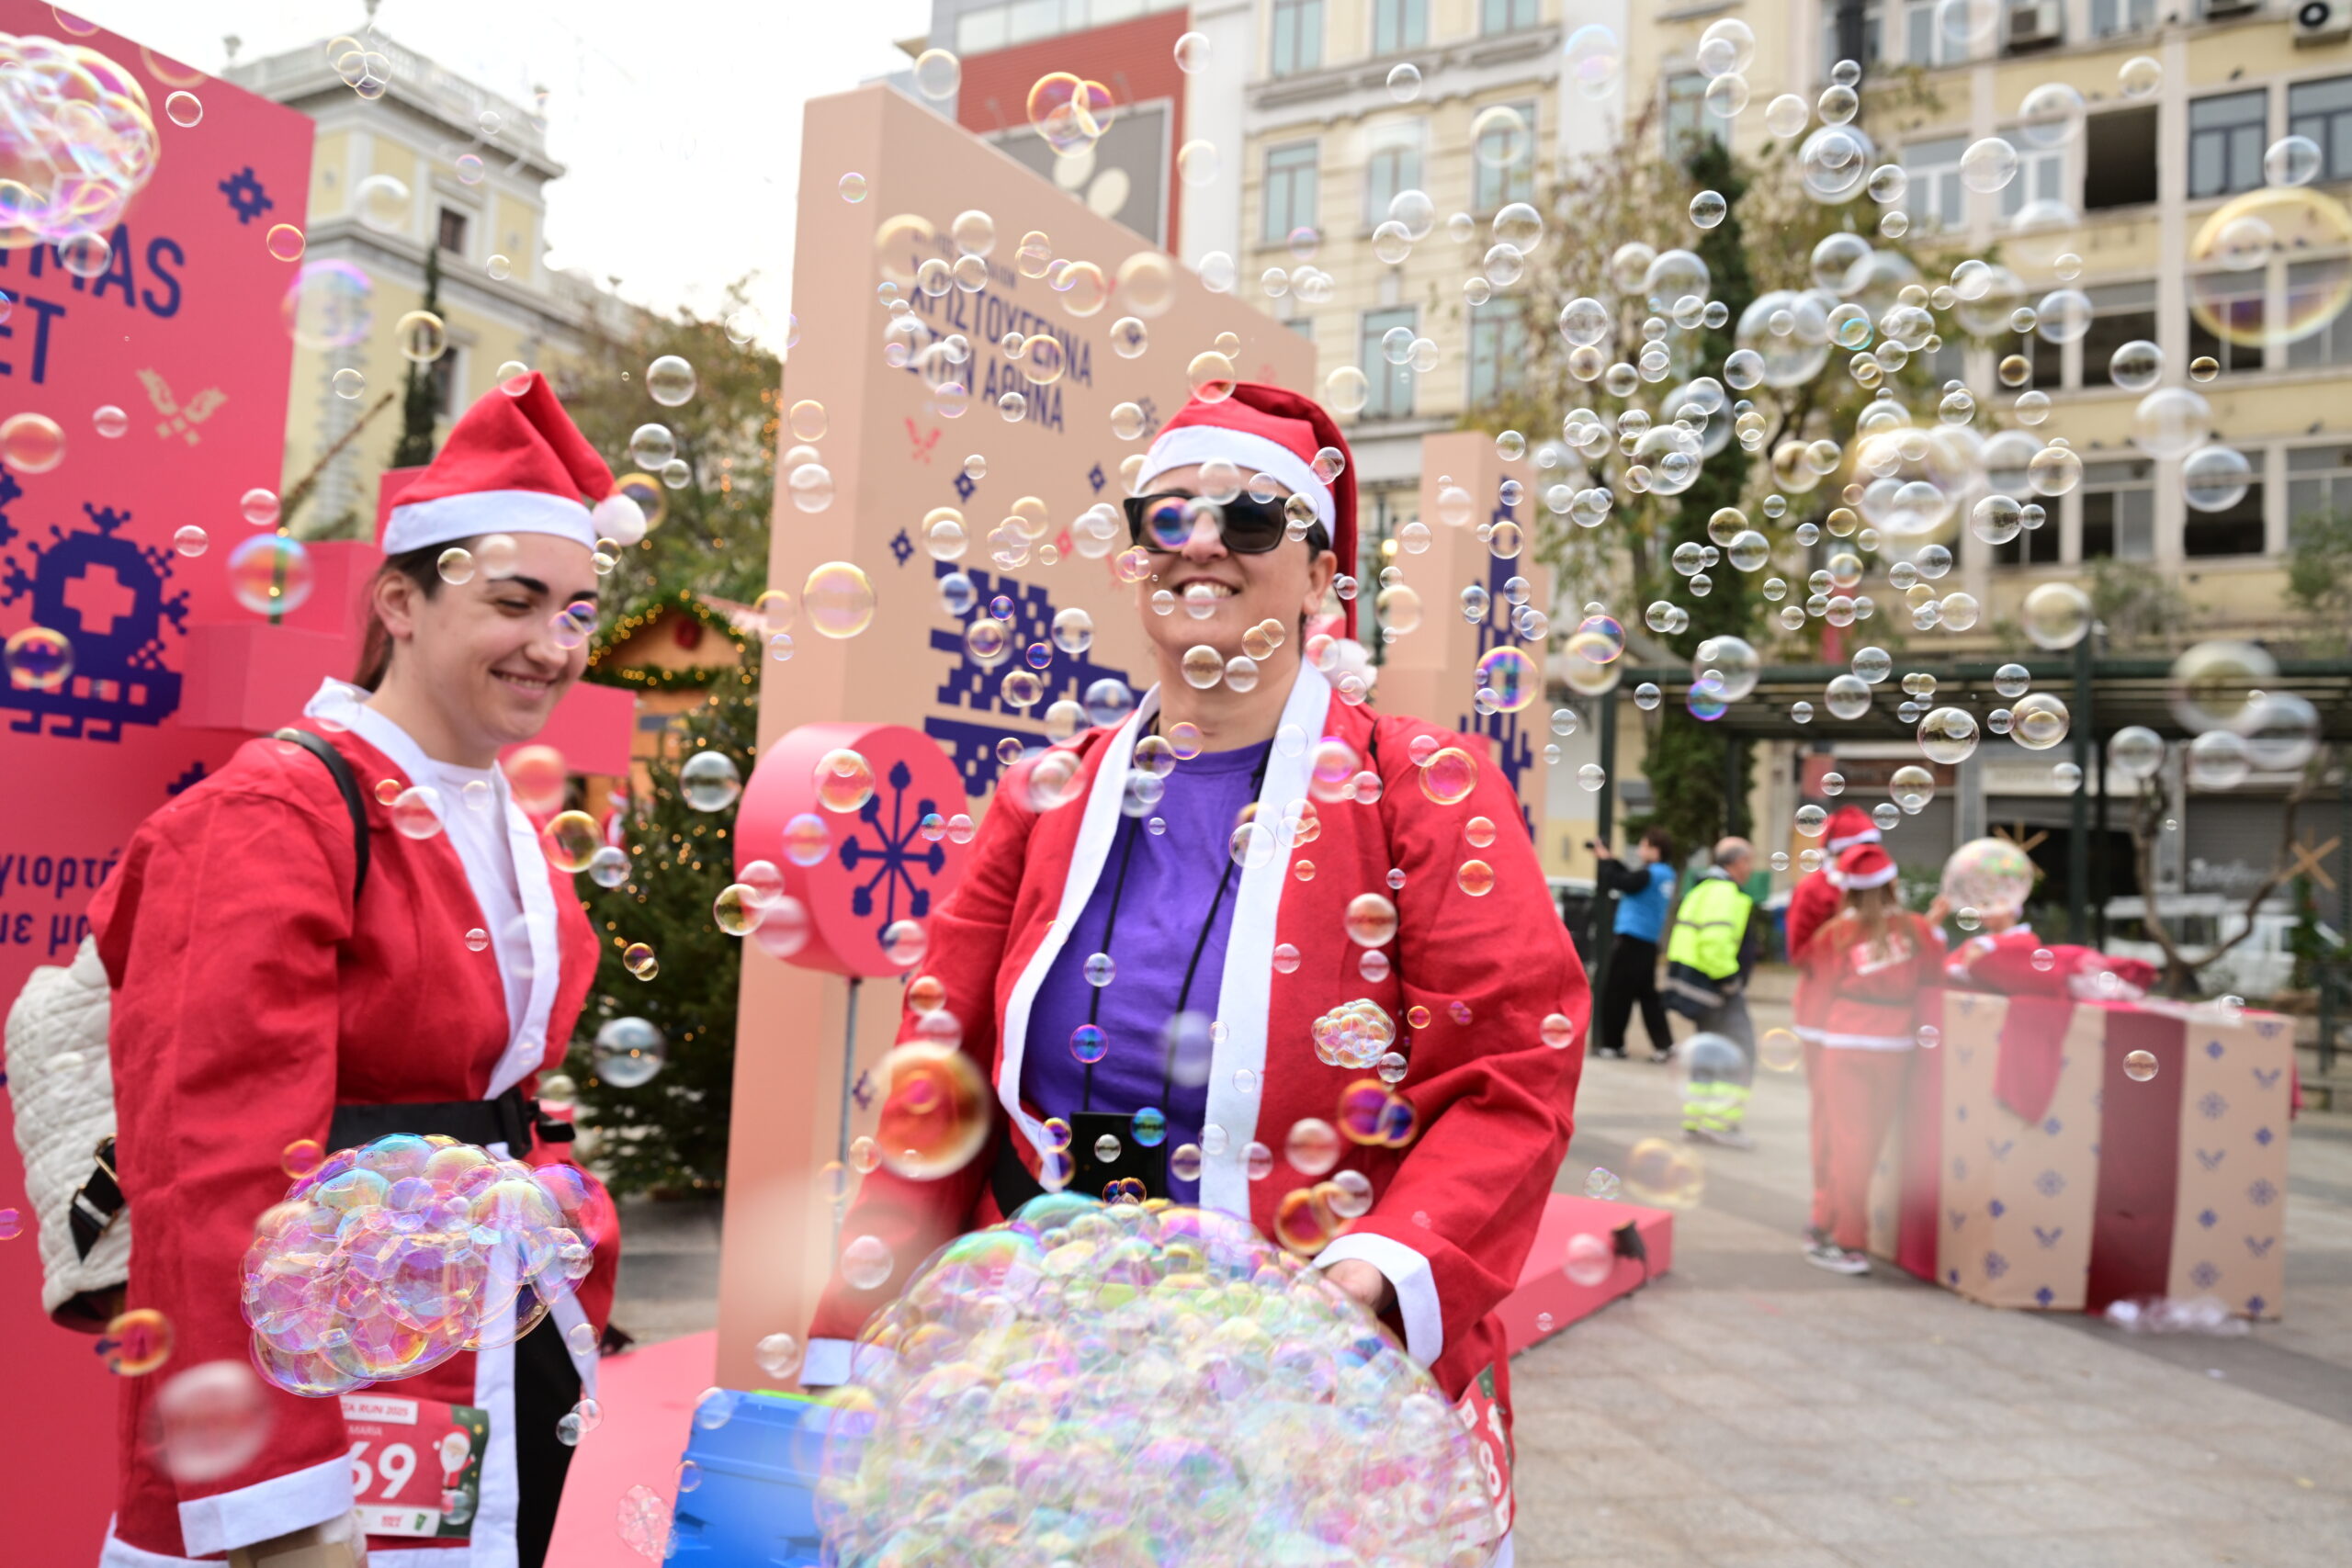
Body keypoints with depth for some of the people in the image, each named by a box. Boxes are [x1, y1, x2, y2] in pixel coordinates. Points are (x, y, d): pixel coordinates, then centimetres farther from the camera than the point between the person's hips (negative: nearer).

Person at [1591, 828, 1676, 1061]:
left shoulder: (1650, 875, -17)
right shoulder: (1665, 875, 11)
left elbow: (1619, 883, -16)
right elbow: (1630, 876, 17)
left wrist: (1604, 860, -3)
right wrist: (1610, 859, 11)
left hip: (1631, 940, -9)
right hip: (1648, 943, 9)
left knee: (1616, 994, 2)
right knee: (1648, 995, 11)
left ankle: (1612, 1043, 9)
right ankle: (1664, 1045, 7)